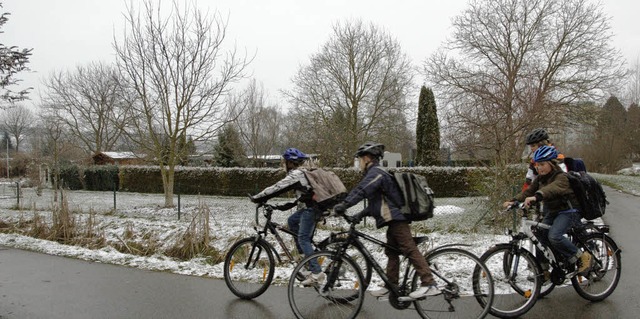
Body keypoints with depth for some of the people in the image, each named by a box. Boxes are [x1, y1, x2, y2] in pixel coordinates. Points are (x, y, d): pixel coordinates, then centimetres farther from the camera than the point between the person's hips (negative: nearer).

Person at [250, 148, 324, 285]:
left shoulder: (294, 175, -12)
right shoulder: (302, 172, 18)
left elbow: (276, 189, -13)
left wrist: (256, 198, -5)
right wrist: (286, 206, 18)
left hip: (311, 208, -10)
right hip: (310, 206, 10)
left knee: (303, 238, -7)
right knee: (291, 221, 21)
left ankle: (316, 272, -9)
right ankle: (305, 256, 22)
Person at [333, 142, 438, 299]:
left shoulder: (375, 172, -11)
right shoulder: (376, 173, 22)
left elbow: (361, 190, -28)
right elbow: (375, 203, 21)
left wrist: (344, 205, -32)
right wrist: (360, 215, 11)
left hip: (396, 218, -11)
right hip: (394, 218, 11)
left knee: (410, 250, -12)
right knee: (391, 253, 14)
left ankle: (429, 284, -12)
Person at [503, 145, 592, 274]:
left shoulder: (561, 177, -20)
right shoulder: (541, 178, 6)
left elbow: (552, 188, -43)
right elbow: (529, 191, -6)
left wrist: (536, 197, -61)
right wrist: (514, 201, -23)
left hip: (568, 211, -8)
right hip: (551, 212, 8)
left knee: (554, 236, -26)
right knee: (541, 237, -6)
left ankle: (581, 257, -6)